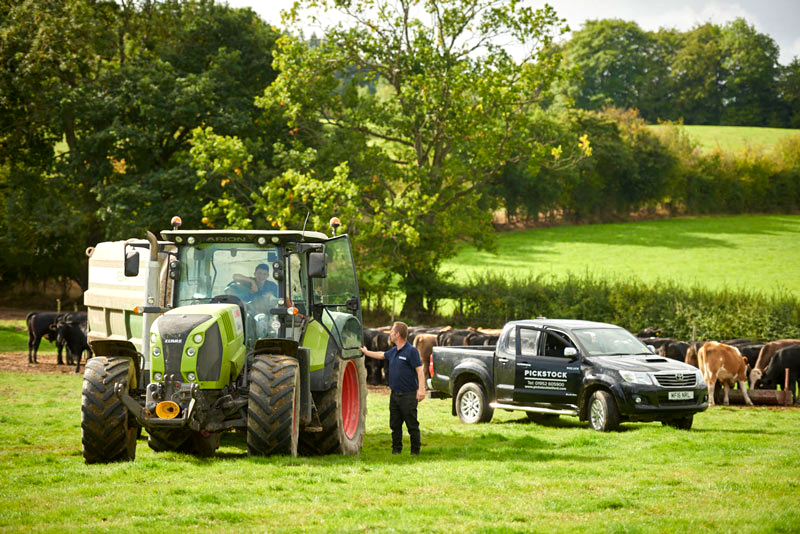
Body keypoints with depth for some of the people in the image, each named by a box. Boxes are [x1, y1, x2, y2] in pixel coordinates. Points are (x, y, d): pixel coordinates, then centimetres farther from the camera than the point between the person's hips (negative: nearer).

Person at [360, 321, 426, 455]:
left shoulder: (411, 351, -12)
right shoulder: (393, 351, 13)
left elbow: (420, 371, -17)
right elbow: (381, 355, 34)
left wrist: (421, 389, -27)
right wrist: (366, 352, 45)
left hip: (408, 395, -8)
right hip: (394, 394, 8)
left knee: (412, 425, -2)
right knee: (395, 425, 10)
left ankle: (415, 451, 4)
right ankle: (396, 450, 18)